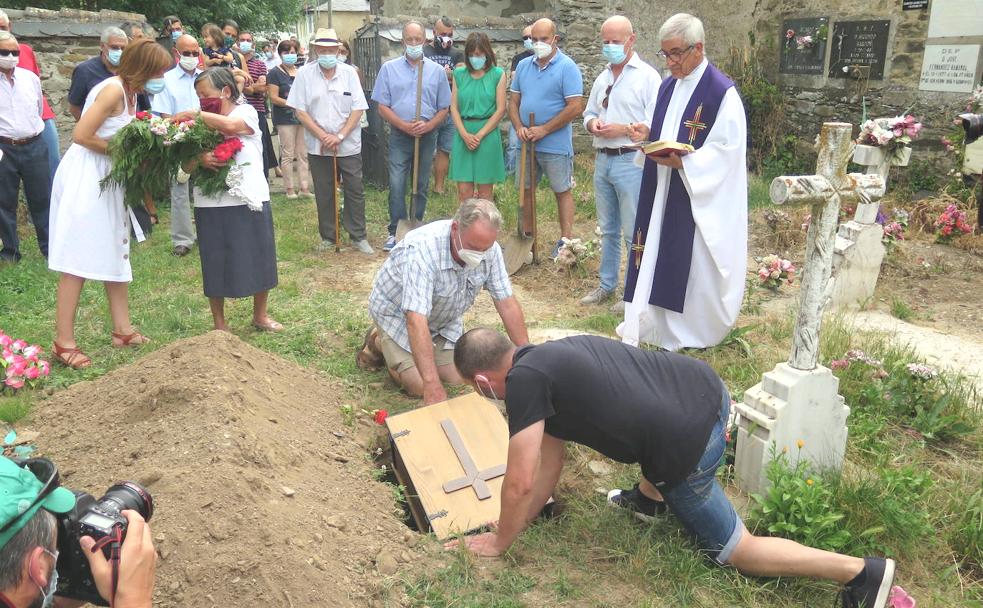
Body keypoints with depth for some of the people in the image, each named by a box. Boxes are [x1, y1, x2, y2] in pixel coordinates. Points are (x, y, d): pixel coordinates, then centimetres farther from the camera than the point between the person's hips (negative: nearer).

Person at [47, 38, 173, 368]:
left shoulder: (129, 91, 11)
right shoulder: (113, 89, -18)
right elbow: (81, 136, -22)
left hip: (107, 177, 10)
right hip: (85, 177, -10)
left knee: (115, 254, 13)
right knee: (78, 262, -6)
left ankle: (122, 329, 22)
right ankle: (64, 342, 1)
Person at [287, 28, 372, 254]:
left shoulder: (349, 72, 0)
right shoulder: (304, 74, -1)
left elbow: (358, 108, -3)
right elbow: (300, 111, -3)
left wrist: (340, 136, -13)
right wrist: (323, 136, -12)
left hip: (349, 145, 0)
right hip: (318, 147, 0)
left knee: (355, 191, 3)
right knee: (324, 194, 8)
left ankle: (358, 237, 14)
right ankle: (328, 237, 20)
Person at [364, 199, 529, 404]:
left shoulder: (490, 250, -23)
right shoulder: (422, 249, -41)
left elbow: (507, 303, -15)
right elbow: (416, 321, -46)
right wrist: (432, 385, -51)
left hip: (443, 317, 5)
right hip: (397, 312, -5)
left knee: (456, 378, -4)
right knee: (419, 386, -14)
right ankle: (379, 342, 13)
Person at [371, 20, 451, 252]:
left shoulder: (436, 71, 6)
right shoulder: (389, 68, 2)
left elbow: (444, 108, 6)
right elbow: (382, 107, -1)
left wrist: (428, 126, -12)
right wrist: (405, 125, -14)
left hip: (427, 136, 2)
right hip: (399, 136, -1)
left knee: (421, 186, 9)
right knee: (396, 185, -8)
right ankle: (396, 231, -1)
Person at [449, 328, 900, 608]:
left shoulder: (524, 381, -10)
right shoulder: (549, 355, 17)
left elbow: (520, 483, -8)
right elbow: (550, 465, 23)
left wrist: (499, 542, 10)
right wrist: (519, 523, 28)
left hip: (689, 445, -9)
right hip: (704, 386, 9)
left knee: (735, 550, 13)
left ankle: (863, 571, 10)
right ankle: (651, 498, 45)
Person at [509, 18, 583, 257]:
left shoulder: (567, 67, -9)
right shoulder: (523, 66, 8)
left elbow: (575, 107, -15)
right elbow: (513, 101, 11)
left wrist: (544, 130, -17)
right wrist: (519, 127, -8)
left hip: (555, 145, -6)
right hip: (526, 143, 6)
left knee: (563, 192, 4)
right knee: (525, 190, 14)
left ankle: (566, 241, 11)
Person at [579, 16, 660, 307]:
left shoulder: (647, 76, -7)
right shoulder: (602, 78, 15)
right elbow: (588, 113, 20)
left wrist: (623, 129, -20)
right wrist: (592, 124, -2)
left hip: (631, 161, -7)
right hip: (602, 160, 7)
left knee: (633, 233, -1)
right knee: (607, 229, 16)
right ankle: (607, 284, 28)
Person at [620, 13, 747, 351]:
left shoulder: (722, 91, -13)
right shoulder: (668, 86, 11)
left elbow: (728, 149, -16)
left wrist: (681, 161, -25)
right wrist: (648, 135, -2)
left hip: (700, 195, -7)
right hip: (663, 191, 7)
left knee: (694, 262, 1)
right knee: (660, 256, 10)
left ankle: (694, 330, 16)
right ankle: (656, 322, 20)